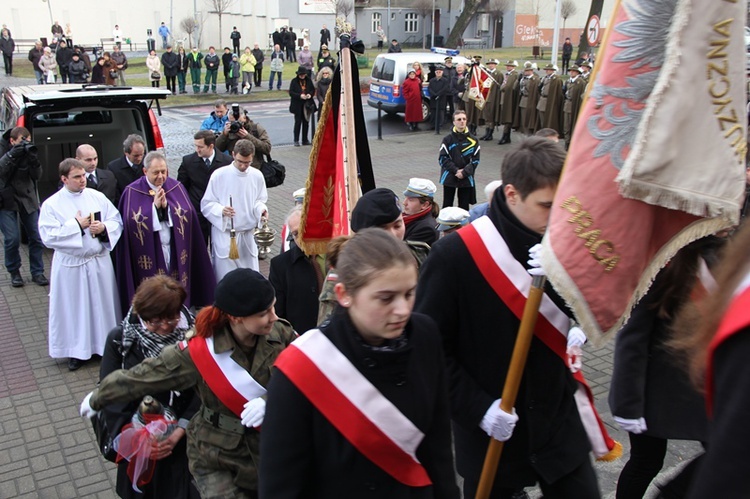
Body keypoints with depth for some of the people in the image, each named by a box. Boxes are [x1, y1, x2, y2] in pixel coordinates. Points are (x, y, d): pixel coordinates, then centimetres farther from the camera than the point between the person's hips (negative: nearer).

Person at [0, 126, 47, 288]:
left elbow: (37, 176, -4)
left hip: (28, 198, 3)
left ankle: (37, 272, 14)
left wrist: (33, 159, -21)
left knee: (37, 237, 1)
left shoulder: (28, 150, 2)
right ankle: (14, 272, 10)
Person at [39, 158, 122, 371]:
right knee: (74, 308, 8)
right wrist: (76, 225, -16)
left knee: (103, 304, 12)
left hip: (99, 262, 2)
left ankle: (107, 344, 27)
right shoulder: (51, 205, -6)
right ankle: (78, 350, 22)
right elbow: (48, 236, -13)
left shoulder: (97, 197, 2)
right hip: (71, 266, -2)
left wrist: (103, 227, -17)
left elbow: (117, 221, 3)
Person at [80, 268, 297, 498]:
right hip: (216, 457, -3)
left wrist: (269, 401, -31)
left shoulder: (280, 333, -15)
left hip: (271, 450, 3)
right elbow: (140, 377, -8)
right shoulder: (198, 353, -22)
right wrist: (97, 399, 6)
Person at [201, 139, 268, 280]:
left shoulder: (257, 176, -1)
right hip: (224, 235, -3)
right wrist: (221, 210, -25)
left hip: (248, 235, 3)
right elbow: (206, 204, -5)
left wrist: (261, 209, -11)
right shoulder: (219, 175, -10)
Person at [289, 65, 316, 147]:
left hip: (307, 104, 3)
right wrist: (300, 96, -20)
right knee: (298, 122, -1)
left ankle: (305, 140, 16)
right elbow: (291, 92, -7)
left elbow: (313, 90, 13)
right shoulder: (294, 81, -4)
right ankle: (296, 140, 5)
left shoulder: (309, 81, 5)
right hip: (297, 105, -3)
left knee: (306, 122, 8)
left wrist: (310, 94, -9)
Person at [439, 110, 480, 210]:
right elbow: (442, 158, -6)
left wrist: (464, 172, -13)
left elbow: (475, 160, -1)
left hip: (466, 178, 1)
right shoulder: (447, 139, -4)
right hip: (449, 177, -1)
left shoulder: (473, 140, 0)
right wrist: (456, 170, -15)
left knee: (464, 206, 5)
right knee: (447, 205, 7)